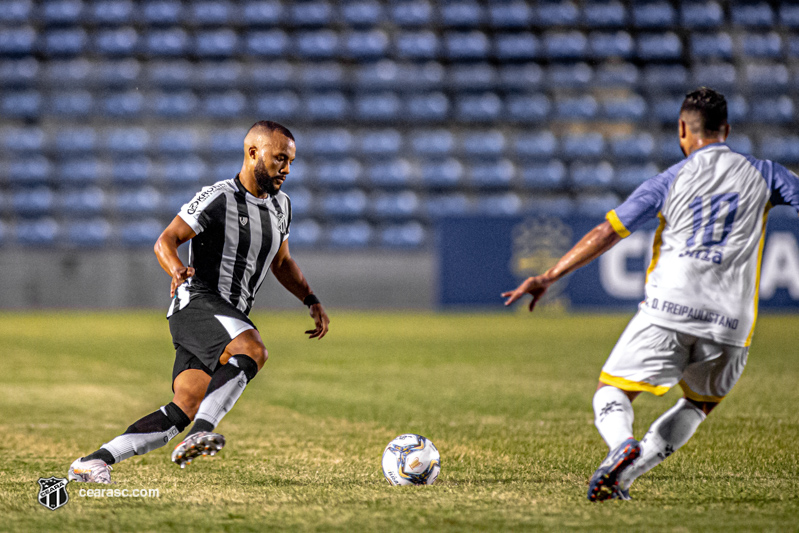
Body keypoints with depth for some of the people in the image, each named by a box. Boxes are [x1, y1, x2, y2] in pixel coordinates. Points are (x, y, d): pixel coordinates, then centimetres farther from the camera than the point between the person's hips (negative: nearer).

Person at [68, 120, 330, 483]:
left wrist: (312, 301, 19)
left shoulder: (280, 205, 17)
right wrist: (176, 269, -35)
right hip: (197, 302, -8)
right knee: (253, 350, -35)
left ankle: (94, 462, -5)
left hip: (230, 322, 8)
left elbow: (281, 263, 31)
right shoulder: (218, 198, -8)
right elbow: (165, 241, -13)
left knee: (183, 412, -6)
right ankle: (201, 432, -44)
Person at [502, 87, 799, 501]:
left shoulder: (670, 181, 7)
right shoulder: (762, 174, 10)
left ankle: (622, 444, -25)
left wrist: (549, 277, 7)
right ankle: (625, 474, 3)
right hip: (731, 324, 2)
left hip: (668, 311, -2)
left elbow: (607, 233, 4)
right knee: (699, 405, 24)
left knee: (612, 392, 10)